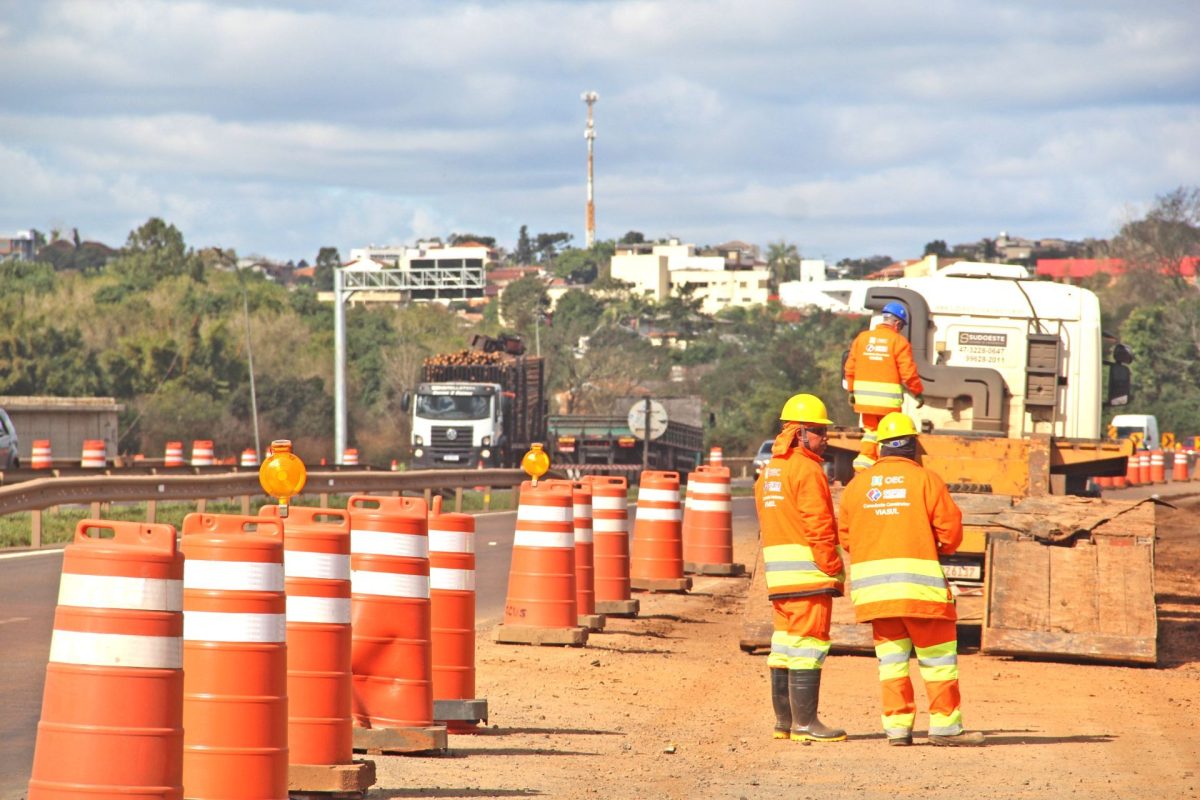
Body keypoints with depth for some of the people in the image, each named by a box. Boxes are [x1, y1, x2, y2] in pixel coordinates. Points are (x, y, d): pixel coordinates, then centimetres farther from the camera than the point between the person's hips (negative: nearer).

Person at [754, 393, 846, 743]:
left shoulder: (769, 470, 17)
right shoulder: (806, 469, -12)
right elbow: (819, 525, -16)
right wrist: (833, 569, -11)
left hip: (779, 573, 9)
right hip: (810, 571, -9)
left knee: (785, 642, 12)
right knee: (808, 642, -7)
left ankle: (784, 720, 16)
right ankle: (804, 723, -9)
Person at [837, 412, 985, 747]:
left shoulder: (858, 483, 7)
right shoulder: (925, 480, -4)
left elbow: (844, 535, 10)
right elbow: (951, 530, -4)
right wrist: (943, 548, 17)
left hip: (873, 585, 4)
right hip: (918, 583, -4)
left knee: (892, 656, 9)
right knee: (937, 654, 4)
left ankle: (896, 724, 5)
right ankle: (944, 723, 4)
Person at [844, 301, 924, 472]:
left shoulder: (863, 337, 8)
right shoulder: (899, 341, -7)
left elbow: (850, 367, 10)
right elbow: (908, 372, -9)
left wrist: (852, 390, 20)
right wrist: (918, 392, 4)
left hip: (864, 395, 4)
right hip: (888, 397, -4)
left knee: (870, 430, 17)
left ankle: (863, 461, 3)